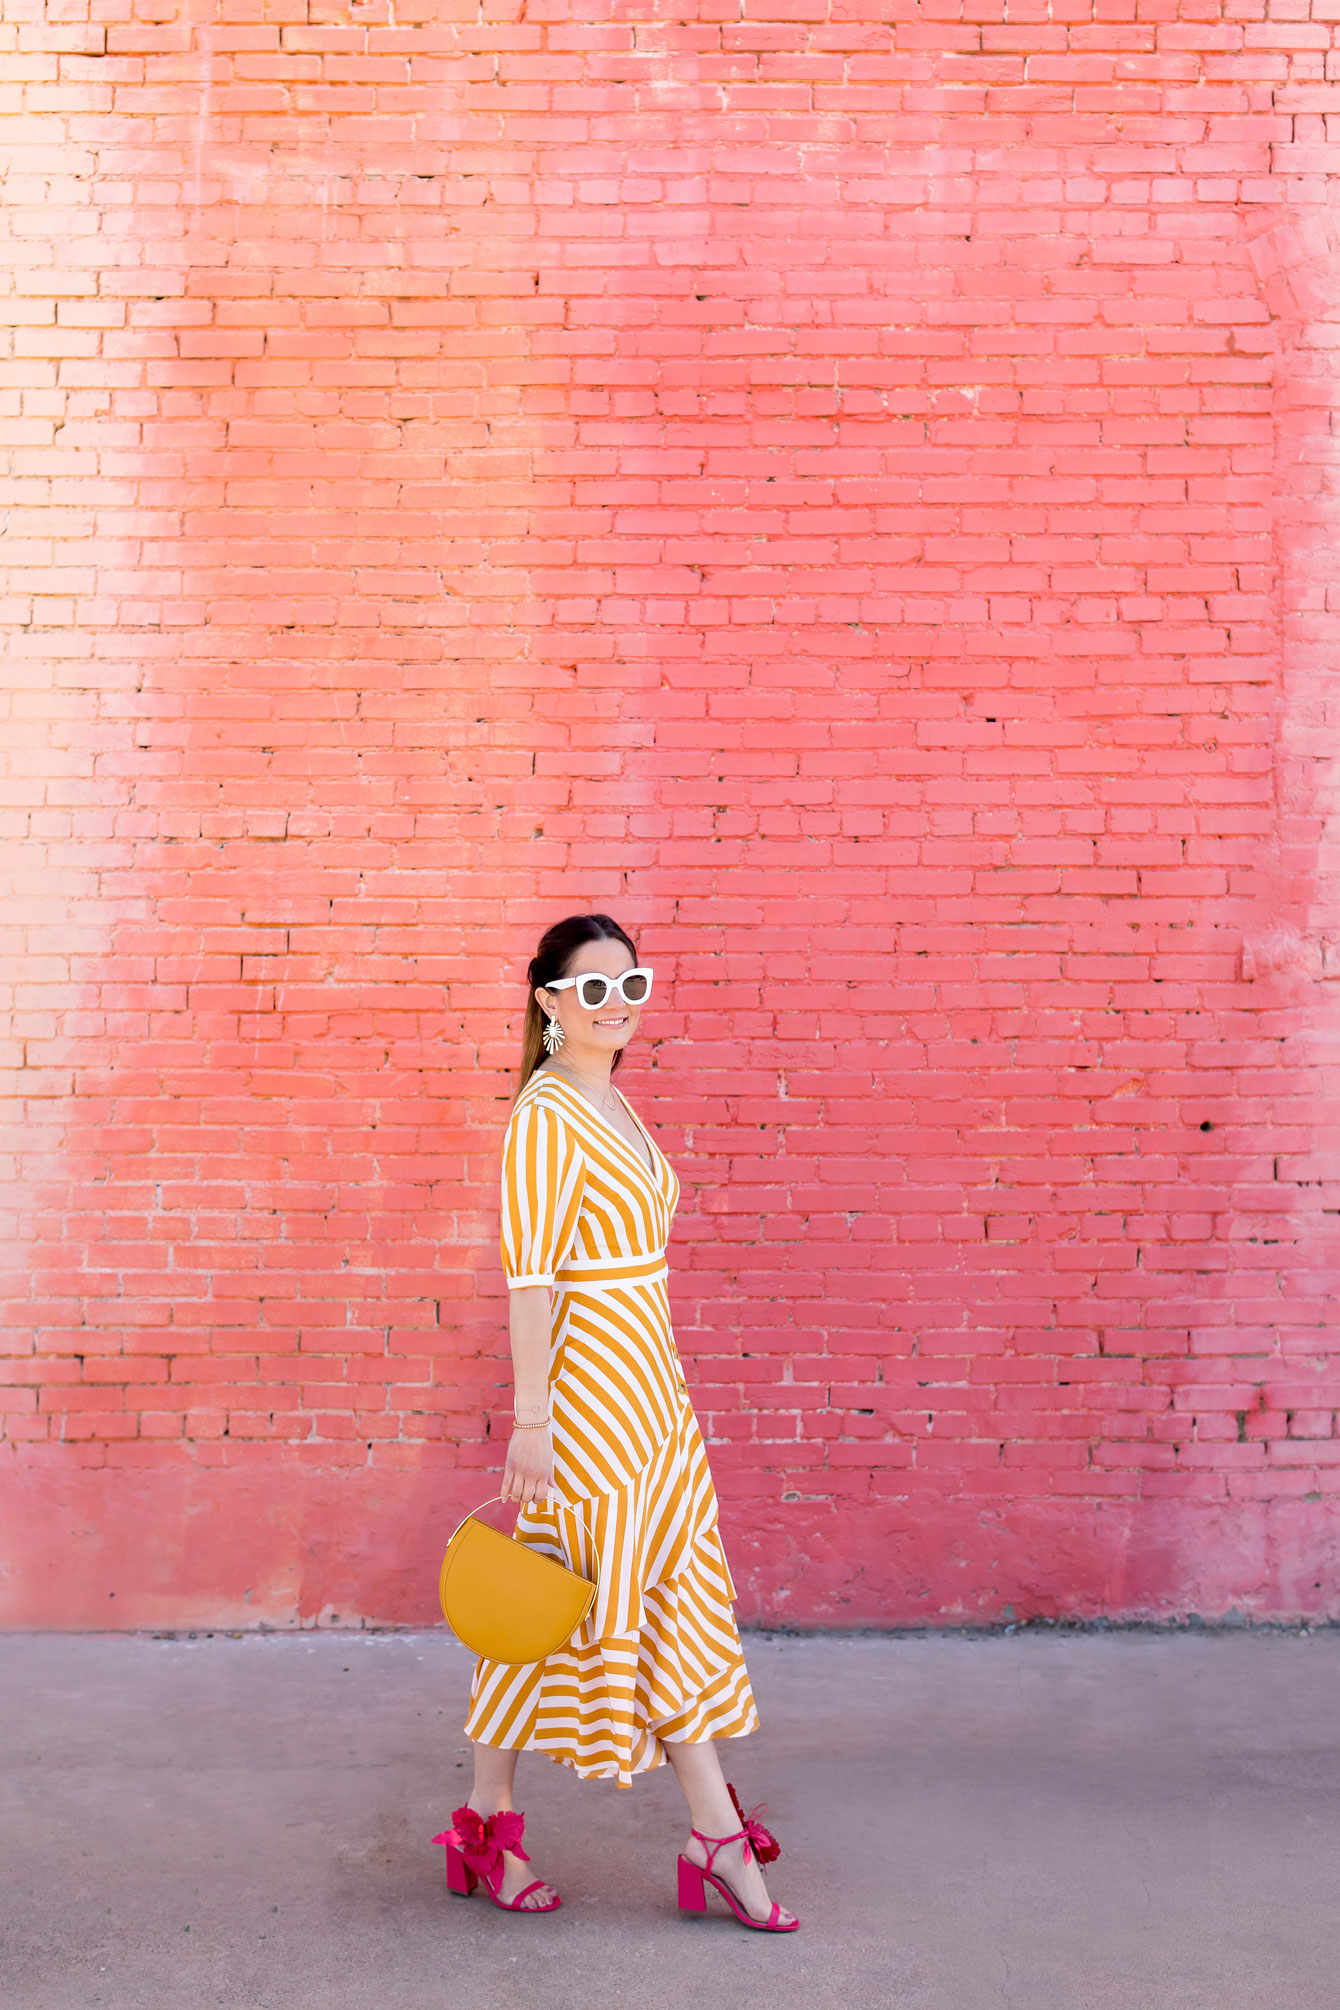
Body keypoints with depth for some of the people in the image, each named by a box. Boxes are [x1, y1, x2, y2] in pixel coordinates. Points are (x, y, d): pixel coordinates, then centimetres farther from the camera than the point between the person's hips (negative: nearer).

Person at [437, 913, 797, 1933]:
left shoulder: (614, 1105, 14)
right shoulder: (547, 1114, -14)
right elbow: (531, 1277, -18)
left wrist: (650, 1381, 20)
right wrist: (530, 1422, -20)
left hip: (648, 1387, 9)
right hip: (584, 1384, -9)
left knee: (678, 1594, 11)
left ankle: (718, 1834, 20)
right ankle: (489, 1822, 18)